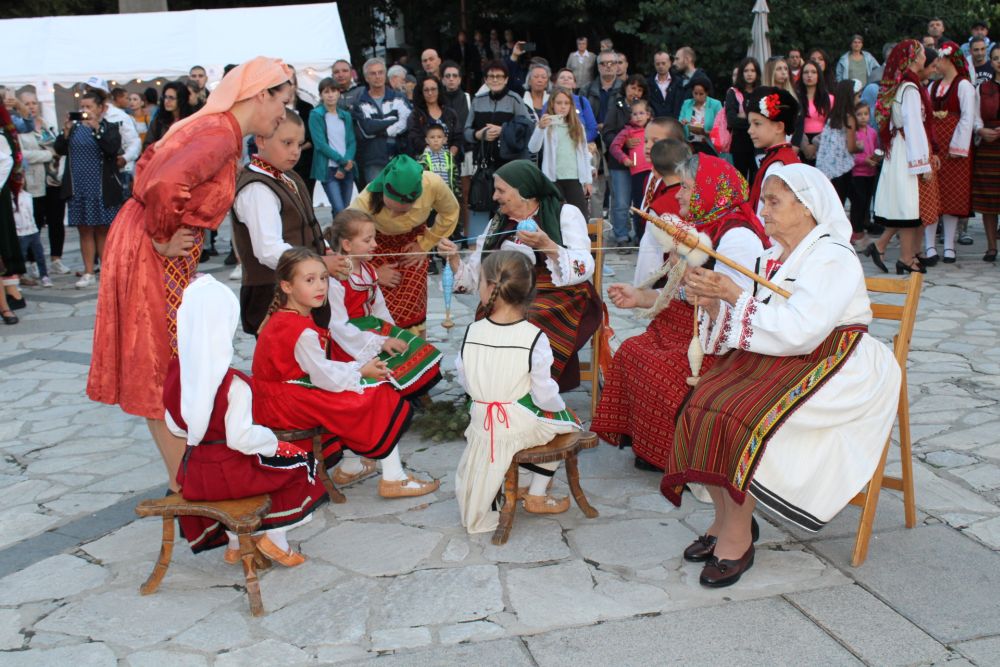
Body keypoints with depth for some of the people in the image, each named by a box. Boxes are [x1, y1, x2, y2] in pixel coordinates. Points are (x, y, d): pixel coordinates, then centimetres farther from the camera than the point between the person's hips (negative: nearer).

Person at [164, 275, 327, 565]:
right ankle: (274, 538, 15)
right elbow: (241, 438, -21)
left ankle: (234, 543, 36)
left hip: (194, 476, 6)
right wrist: (271, 440, -3)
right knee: (299, 465, 14)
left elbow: (174, 426, 5)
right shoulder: (233, 383, -23)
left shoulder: (174, 372, -5)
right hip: (230, 475, -6)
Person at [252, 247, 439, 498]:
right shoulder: (302, 331, -24)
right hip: (285, 405, -10)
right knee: (382, 401, -7)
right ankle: (393, 479, -1)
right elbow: (325, 377, -19)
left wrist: (357, 368, 0)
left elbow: (321, 367, 10)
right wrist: (361, 371, -3)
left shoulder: (283, 319, 8)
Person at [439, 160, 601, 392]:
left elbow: (584, 269, -11)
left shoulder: (565, 213, 2)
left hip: (561, 298, -4)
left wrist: (547, 246, -24)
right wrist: (453, 258, -5)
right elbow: (475, 278, 13)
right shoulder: (498, 223, 17)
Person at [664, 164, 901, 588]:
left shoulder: (833, 259, -13)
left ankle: (737, 537, -15)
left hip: (828, 367, -7)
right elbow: (751, 327, 8)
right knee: (703, 405, -17)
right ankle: (725, 518, -2)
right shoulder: (773, 255, 12)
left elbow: (798, 332, -26)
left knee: (740, 414, -29)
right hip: (772, 360, 7)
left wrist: (733, 294, -22)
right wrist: (712, 302, -10)